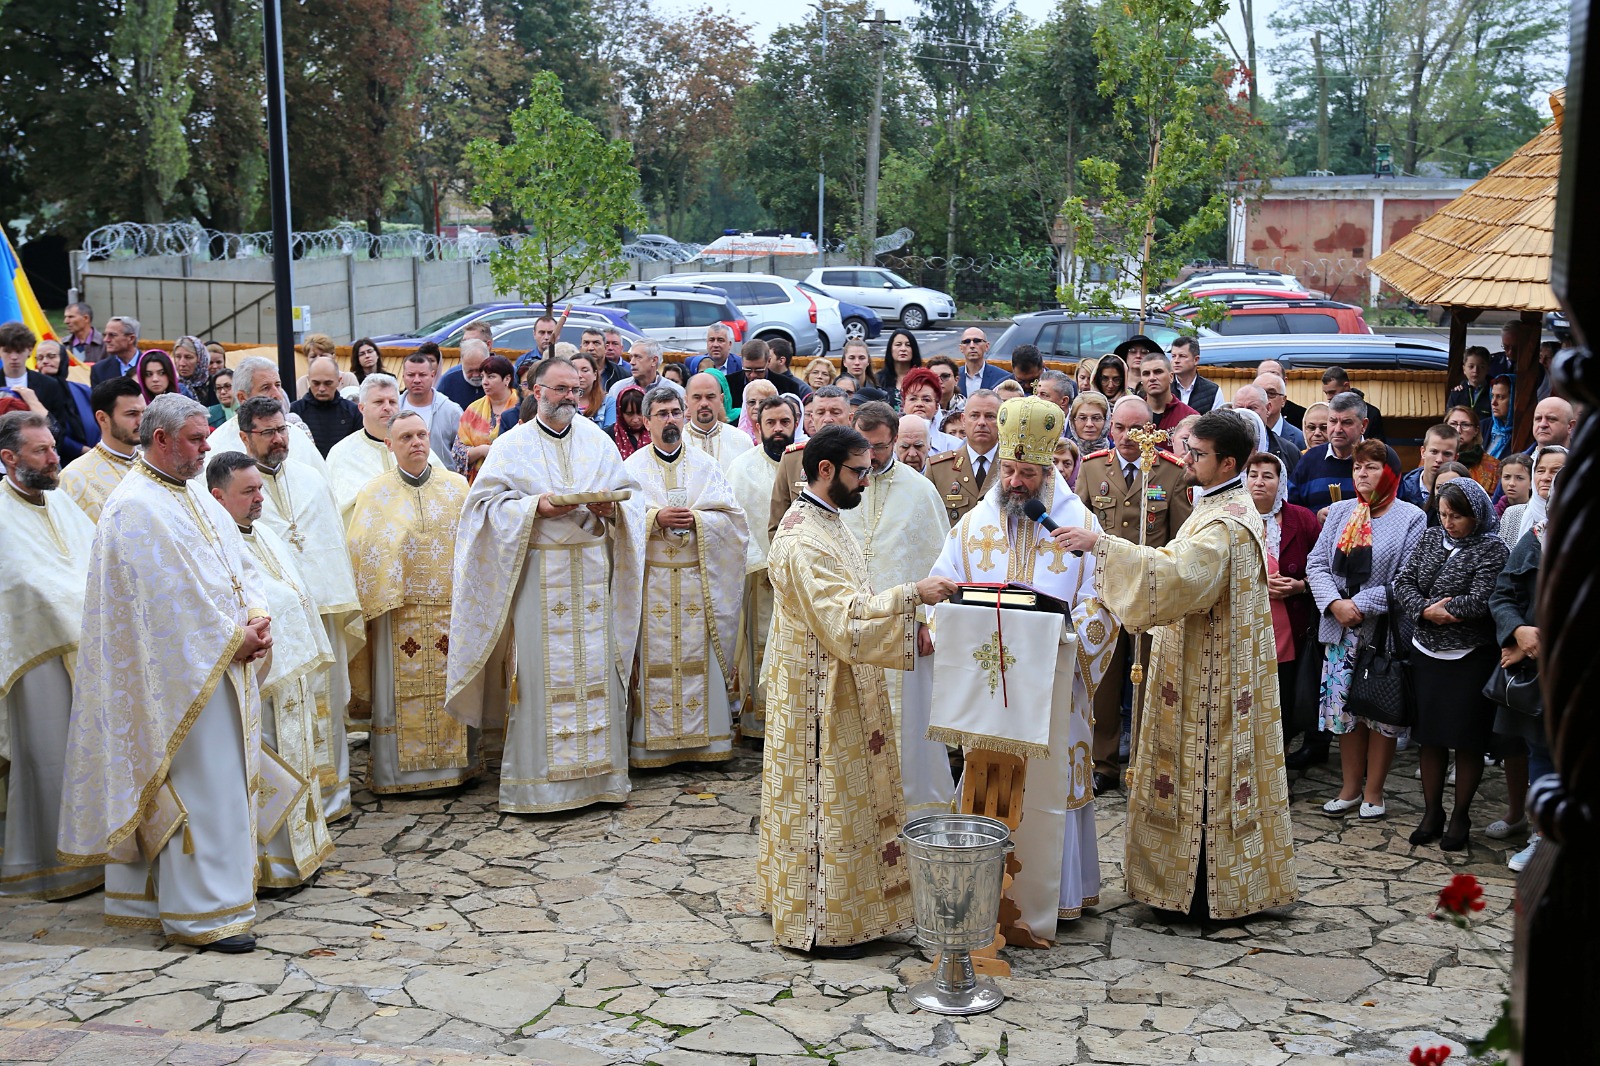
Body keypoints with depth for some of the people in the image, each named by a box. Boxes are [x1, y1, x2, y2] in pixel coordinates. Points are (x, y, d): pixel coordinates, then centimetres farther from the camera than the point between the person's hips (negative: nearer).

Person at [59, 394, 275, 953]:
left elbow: (237, 561, 14)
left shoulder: (195, 495, 14)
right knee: (200, 786, -6)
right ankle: (203, 913, 2)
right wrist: (232, 640, -14)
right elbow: (168, 599, -20)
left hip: (222, 667, 9)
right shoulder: (134, 508, -15)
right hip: (182, 674, -9)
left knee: (223, 778, 13)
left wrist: (257, 618, -3)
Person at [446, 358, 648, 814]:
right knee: (541, 670, -4)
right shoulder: (512, 445, 4)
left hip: (592, 568, 3)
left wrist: (610, 507, -8)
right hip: (537, 571, -3)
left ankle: (597, 772, 11)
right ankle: (537, 781, 3)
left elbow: (631, 494, 13)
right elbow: (486, 502, -2)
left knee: (596, 668, 2)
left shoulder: (597, 441, 12)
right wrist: (536, 507, -15)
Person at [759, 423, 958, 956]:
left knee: (842, 800, 16)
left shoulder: (827, 522, 10)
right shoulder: (802, 539, -22)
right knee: (822, 801, 0)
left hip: (841, 688, 10)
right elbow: (844, 617, -29)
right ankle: (817, 925, 11)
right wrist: (912, 594, -30)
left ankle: (824, 906, 28)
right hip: (818, 694, -10)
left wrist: (906, 629, 9)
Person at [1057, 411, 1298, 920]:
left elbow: (1179, 575, -35)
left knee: (1205, 774, -1)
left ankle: (1207, 888, 9)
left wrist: (1102, 543, -37)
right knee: (1206, 771, 14)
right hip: (1204, 665, 10)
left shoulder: (1227, 521, -21)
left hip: (1213, 674, -10)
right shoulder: (1222, 506, 12)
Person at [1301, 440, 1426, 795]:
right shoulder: (1339, 512, 9)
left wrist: (1362, 605, -17)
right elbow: (1316, 564, 4)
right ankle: (1350, 788, 21)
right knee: (1343, 709, 8)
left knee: (1382, 712, 3)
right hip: (1340, 631, 4)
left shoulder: (1411, 518, -4)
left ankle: (1373, 792, 15)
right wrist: (1335, 604, -12)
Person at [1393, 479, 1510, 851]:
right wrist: (1426, 611, -16)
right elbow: (1403, 581, 1)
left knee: (1467, 740, 5)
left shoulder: (1492, 550, -10)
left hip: (1471, 659, -5)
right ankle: (1432, 813, 22)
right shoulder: (1431, 539, 7)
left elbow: (1480, 601, -19)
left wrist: (1434, 610, -11)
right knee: (1430, 737, 10)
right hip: (1428, 653, 5)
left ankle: (1460, 816, 18)